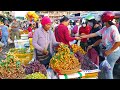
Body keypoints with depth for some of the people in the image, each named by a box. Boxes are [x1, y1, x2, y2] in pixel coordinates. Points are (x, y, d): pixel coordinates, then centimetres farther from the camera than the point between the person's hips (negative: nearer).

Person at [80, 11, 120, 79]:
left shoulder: (113, 29, -21)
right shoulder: (104, 28, 4)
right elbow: (95, 34, 9)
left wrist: (109, 51, -21)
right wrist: (84, 36, 7)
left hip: (113, 52, -8)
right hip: (107, 50, 8)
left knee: (108, 69, 3)